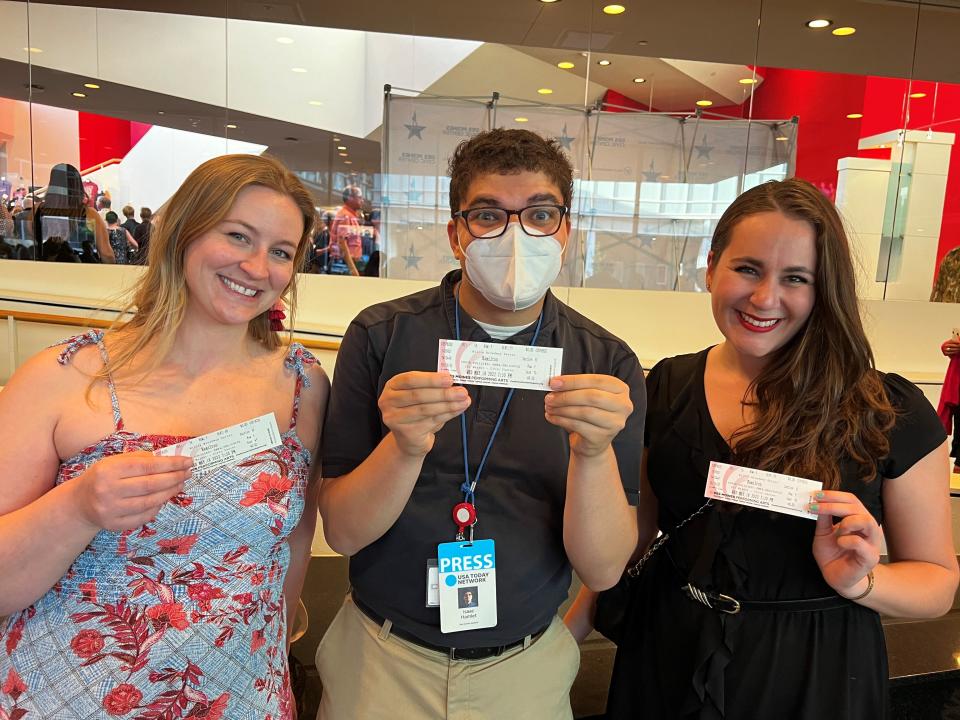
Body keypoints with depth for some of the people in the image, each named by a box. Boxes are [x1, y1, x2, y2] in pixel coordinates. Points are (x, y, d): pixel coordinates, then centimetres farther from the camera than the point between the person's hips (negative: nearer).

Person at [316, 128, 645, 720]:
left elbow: (603, 570, -13)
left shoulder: (607, 364, -10)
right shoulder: (381, 335, -11)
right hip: (382, 657, 0)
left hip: (527, 670, 1)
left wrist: (594, 453, -31)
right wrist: (404, 449, -31)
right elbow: (342, 532, -12)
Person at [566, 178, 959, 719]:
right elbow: (638, 526, 3)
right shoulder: (668, 387, -6)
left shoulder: (891, 411, -13)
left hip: (811, 676, -2)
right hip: (668, 656, 3)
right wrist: (575, 622, 2)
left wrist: (859, 581, -24)